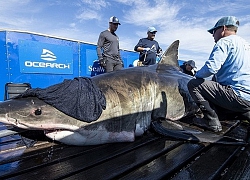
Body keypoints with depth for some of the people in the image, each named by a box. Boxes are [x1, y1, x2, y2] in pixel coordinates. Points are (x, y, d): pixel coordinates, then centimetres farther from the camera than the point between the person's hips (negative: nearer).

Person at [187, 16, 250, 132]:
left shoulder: (225, 41, -7)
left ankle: (213, 122, -11)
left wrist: (197, 75, -2)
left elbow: (211, 68, -22)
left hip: (237, 95, -10)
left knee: (193, 84, -10)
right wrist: (215, 79, 24)